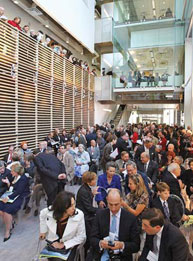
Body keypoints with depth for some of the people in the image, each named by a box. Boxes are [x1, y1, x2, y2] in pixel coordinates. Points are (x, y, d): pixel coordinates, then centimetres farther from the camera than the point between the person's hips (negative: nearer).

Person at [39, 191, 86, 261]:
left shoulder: (79, 215, -25)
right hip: (53, 244, 2)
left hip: (69, 246, -1)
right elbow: (42, 215, 6)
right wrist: (43, 231, 8)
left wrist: (64, 245, -17)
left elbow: (81, 236, -13)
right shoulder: (48, 212, -20)